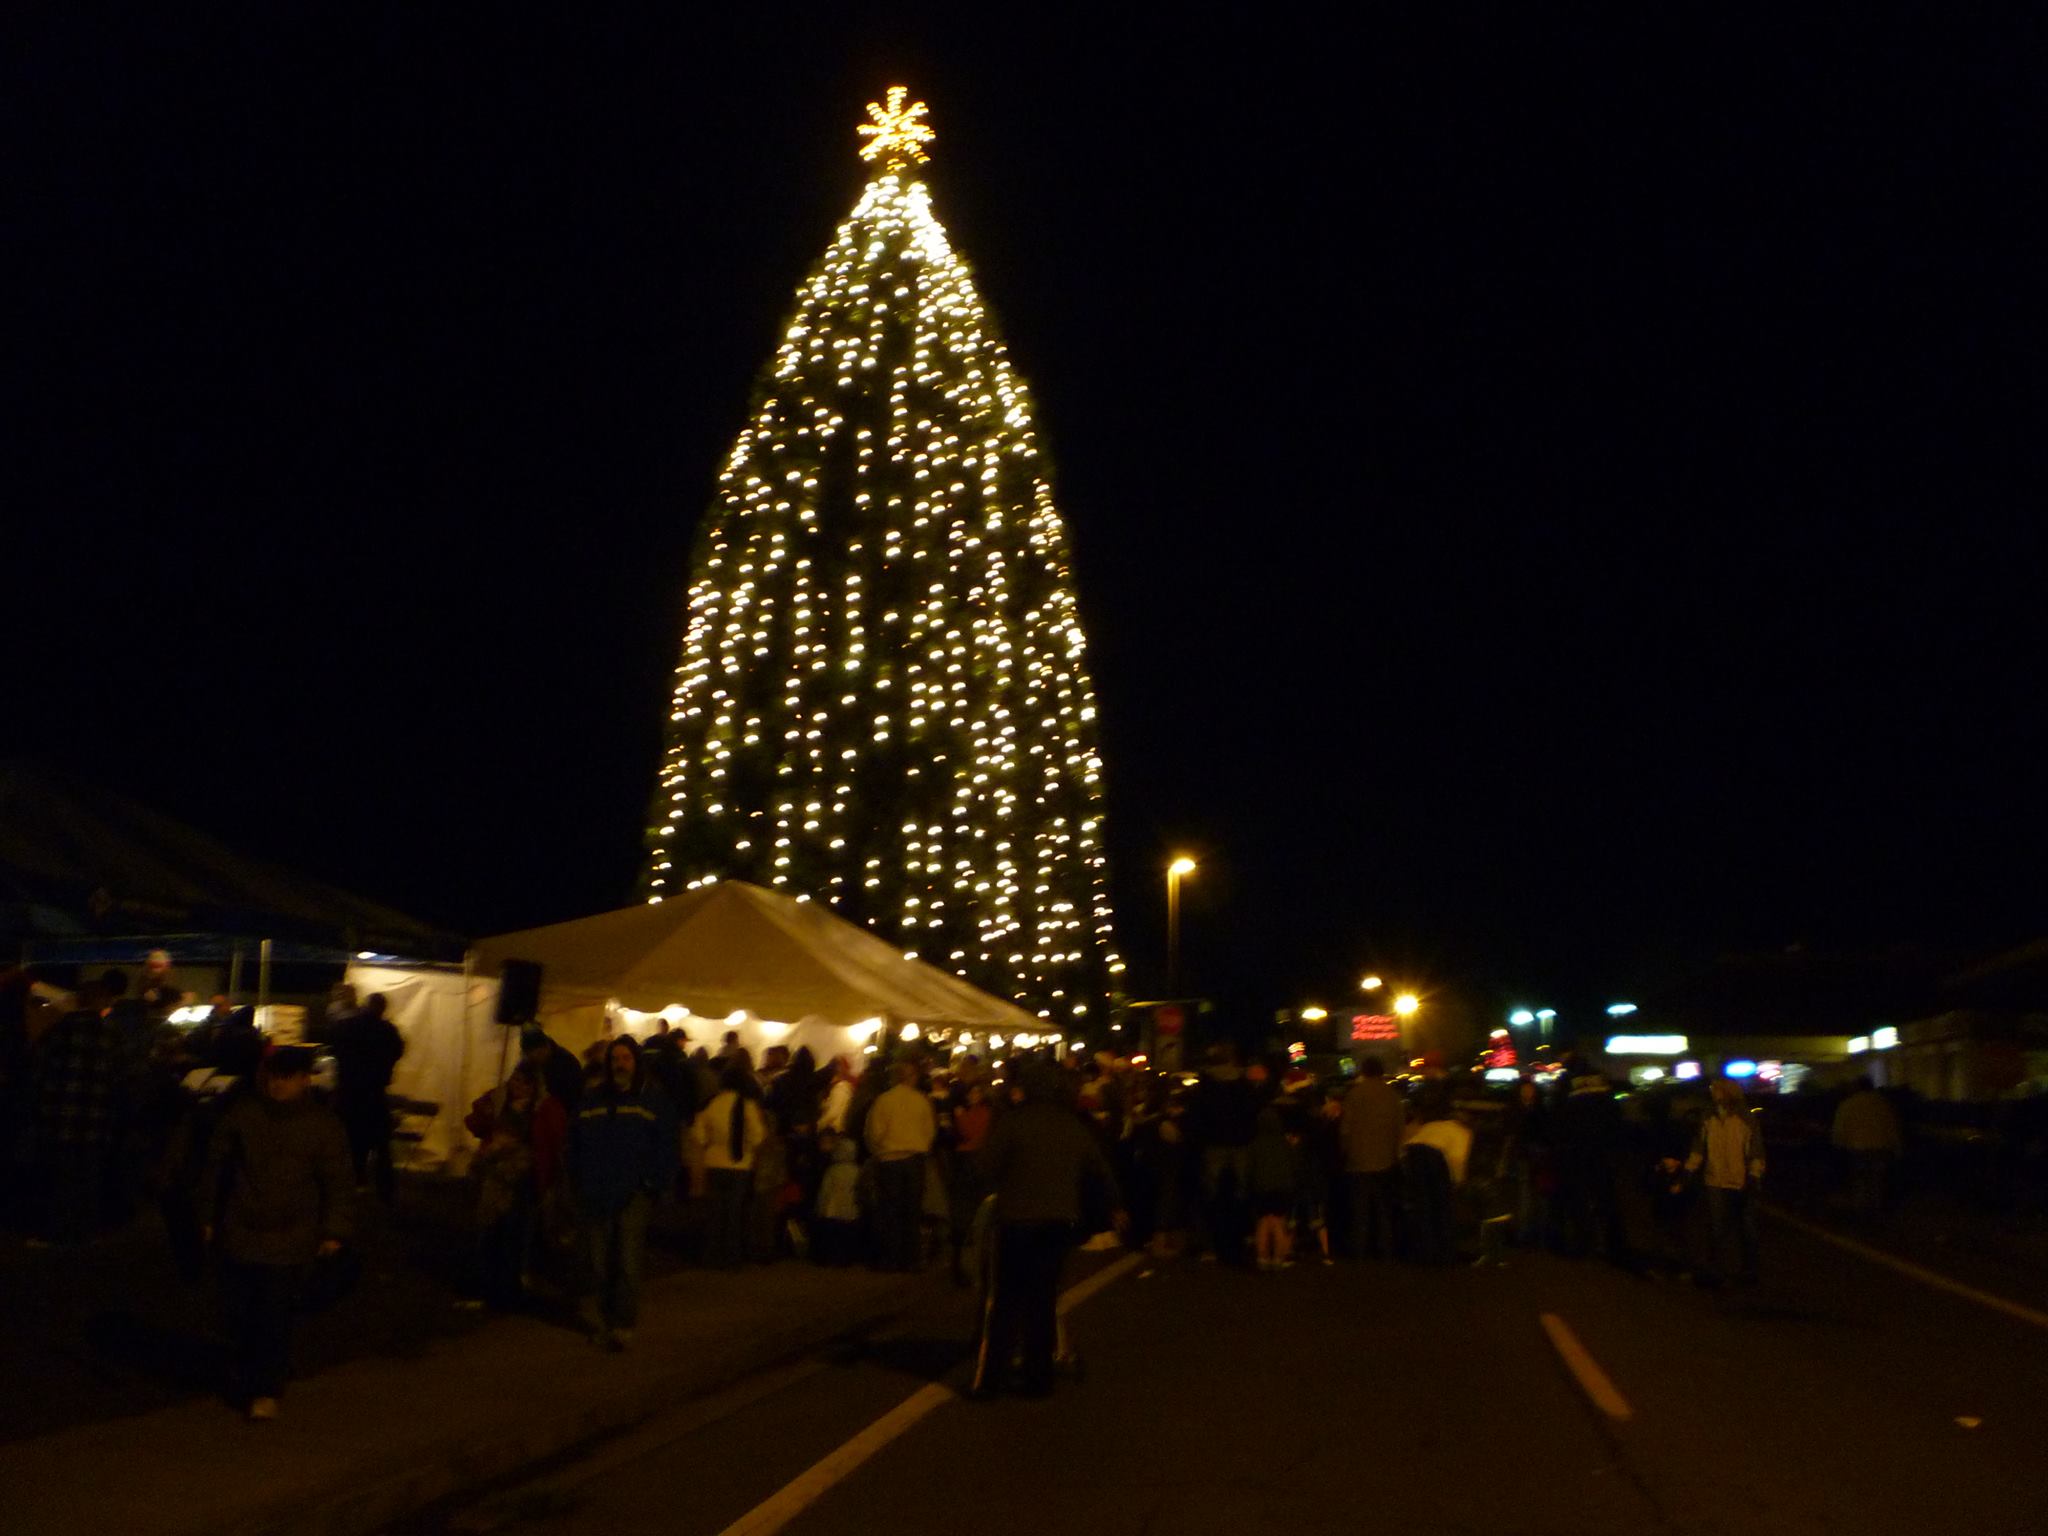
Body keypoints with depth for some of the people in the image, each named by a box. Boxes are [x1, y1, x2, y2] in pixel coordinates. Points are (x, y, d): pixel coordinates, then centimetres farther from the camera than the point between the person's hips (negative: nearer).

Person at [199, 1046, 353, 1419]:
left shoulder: (323, 1123, -4)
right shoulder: (242, 1112, 0)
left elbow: (337, 1182, 0)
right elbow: (217, 1163, 11)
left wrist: (334, 1231, -4)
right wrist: (209, 1216, 13)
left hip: (290, 1243, -3)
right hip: (238, 1235, 3)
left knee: (275, 1318, -3)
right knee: (238, 1312, 10)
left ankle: (267, 1390, 10)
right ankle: (248, 1380, 33)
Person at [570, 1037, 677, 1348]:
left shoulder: (654, 1103, 4)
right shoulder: (590, 1101, 13)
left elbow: (667, 1148, 1)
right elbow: (574, 1145, 15)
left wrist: (655, 1183, -7)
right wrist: (579, 1181, 6)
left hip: (633, 1196, -3)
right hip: (595, 1197, 3)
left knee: (628, 1264, -9)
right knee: (598, 1264, 6)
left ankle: (624, 1324, 0)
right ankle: (599, 1322, 16)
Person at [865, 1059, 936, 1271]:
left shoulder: (884, 1100, -9)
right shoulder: (922, 1100, -5)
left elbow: (874, 1133, -6)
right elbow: (930, 1130, 1)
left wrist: (876, 1153, 12)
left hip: (889, 1160, -1)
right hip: (915, 1159, 1)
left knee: (888, 1212, 6)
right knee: (913, 1212, 8)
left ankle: (888, 1259, 7)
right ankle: (910, 1259, 10)